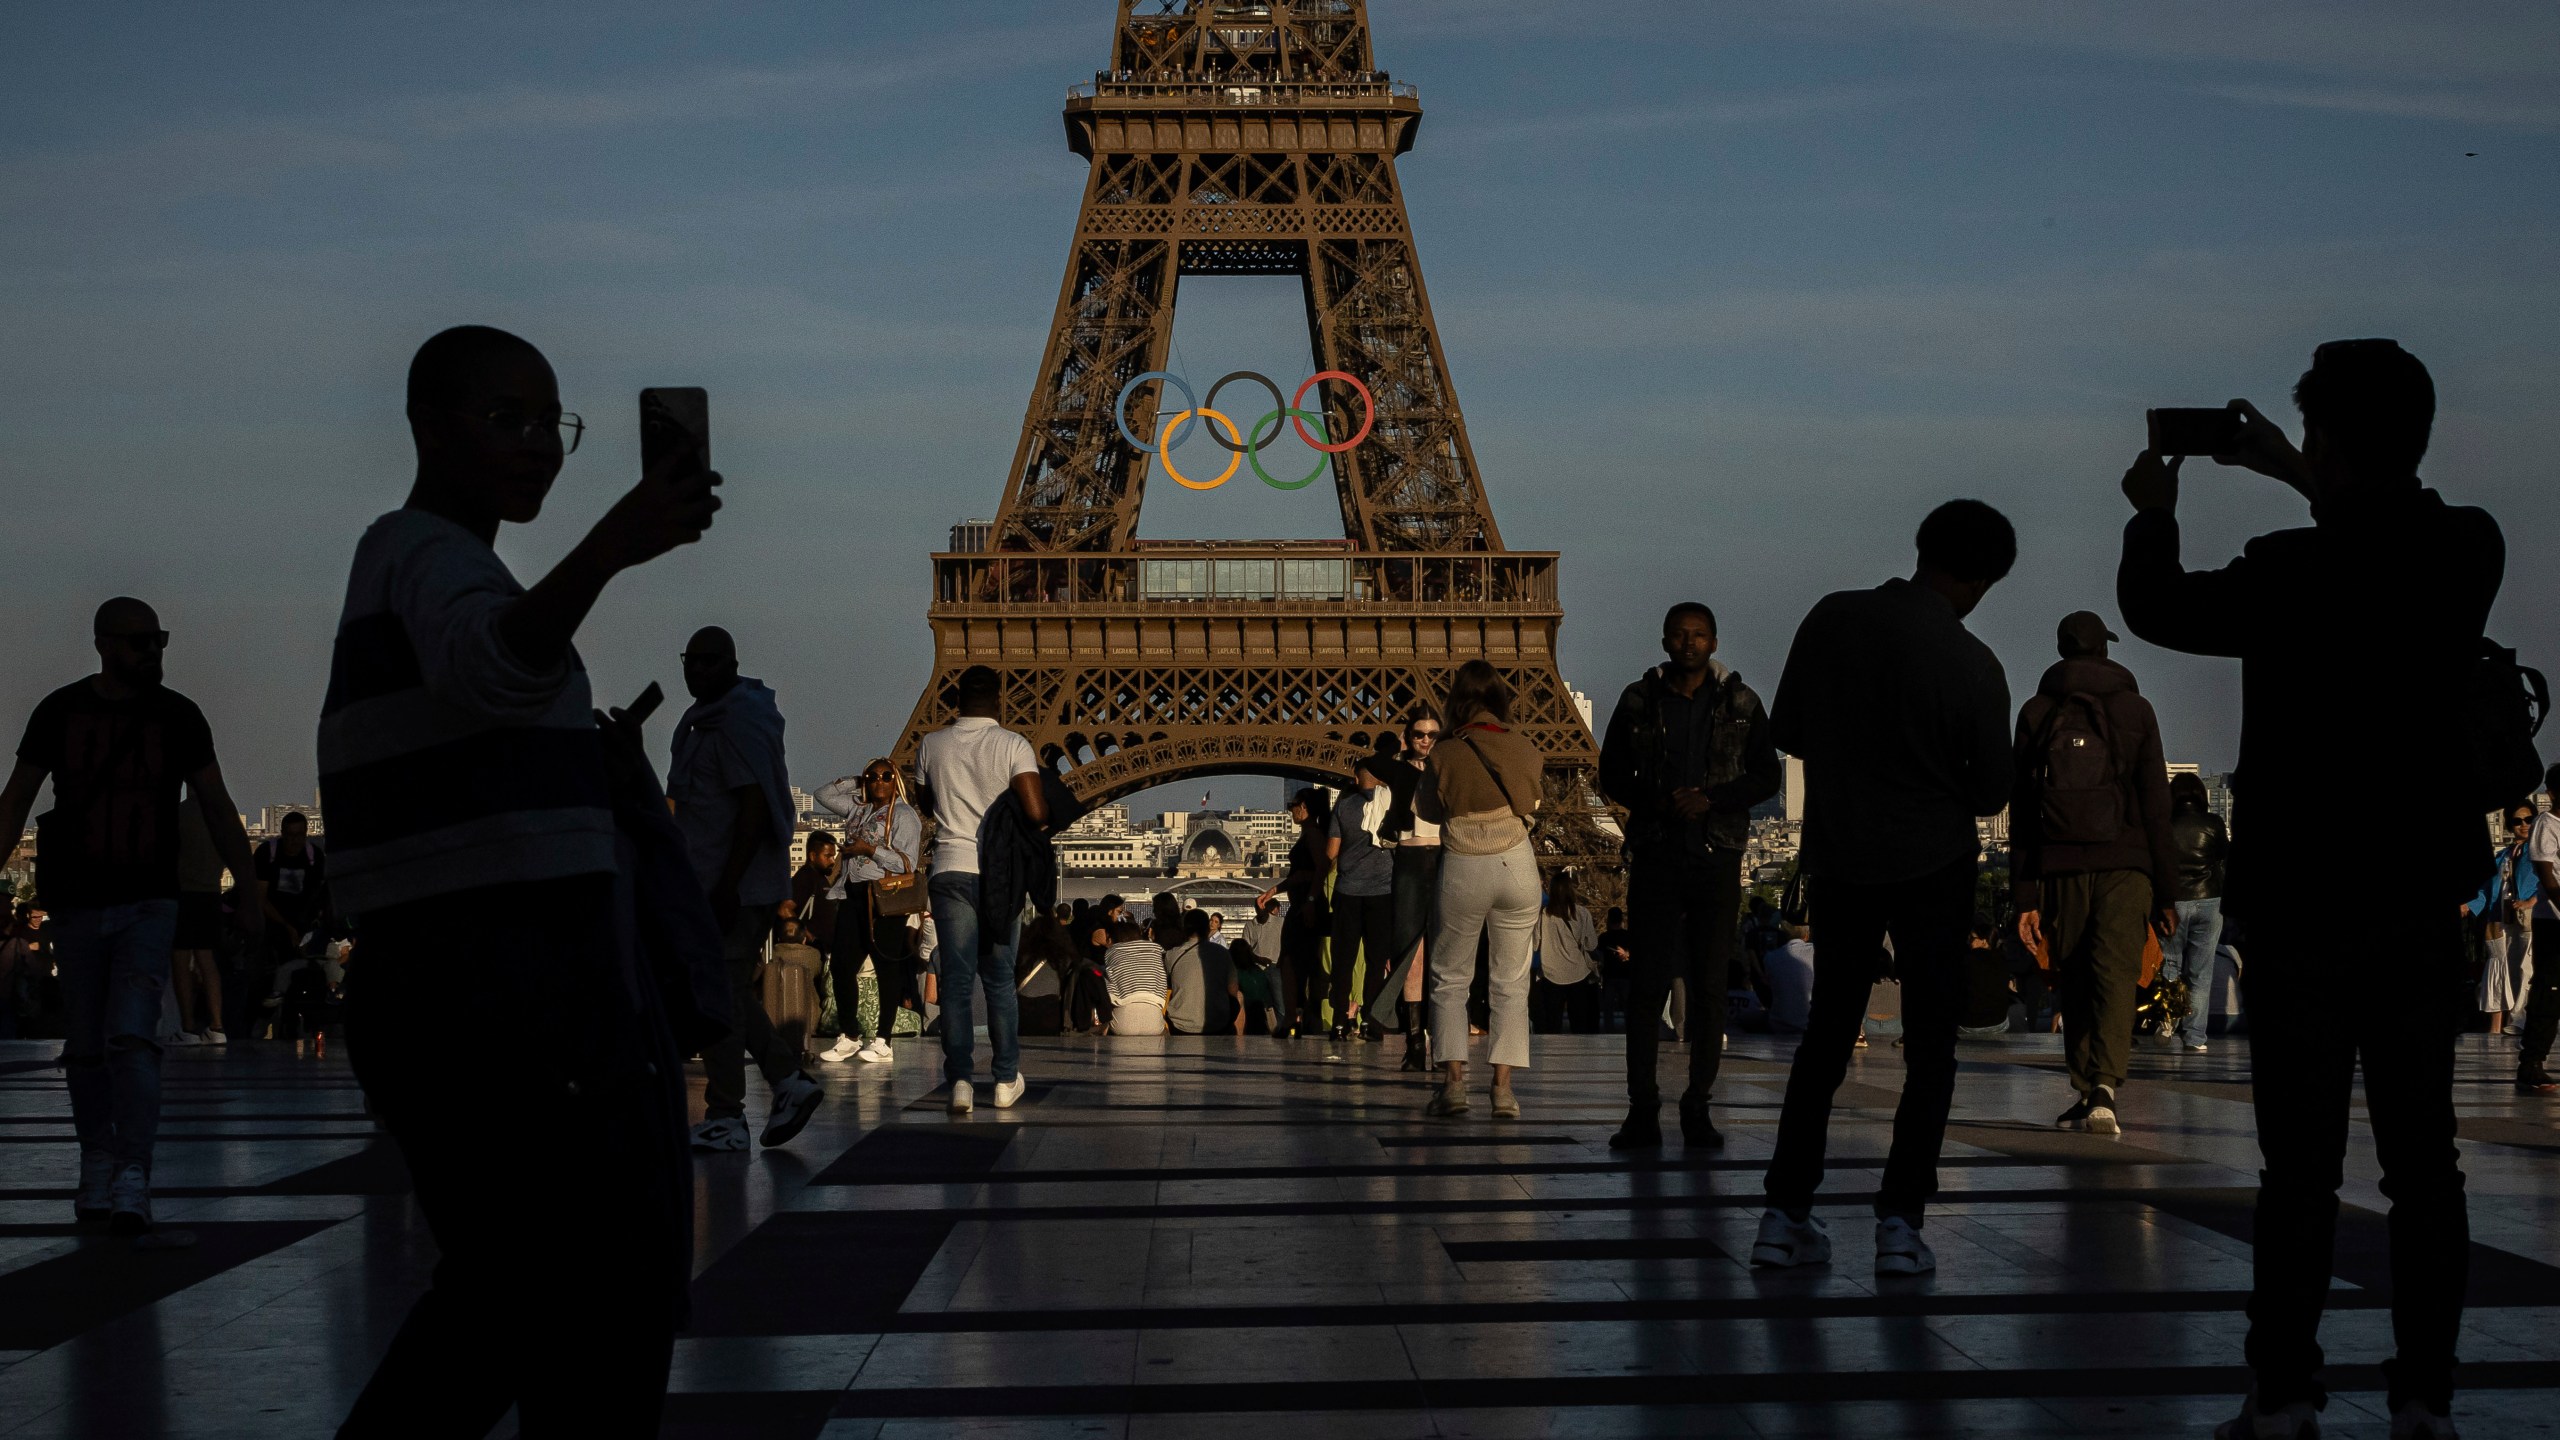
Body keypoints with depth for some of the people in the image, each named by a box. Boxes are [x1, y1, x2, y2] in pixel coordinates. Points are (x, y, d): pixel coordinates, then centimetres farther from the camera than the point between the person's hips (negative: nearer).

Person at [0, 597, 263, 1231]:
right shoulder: (59, 711, 0)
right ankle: (97, 1165, 25)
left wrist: (252, 894, 4)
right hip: (76, 904, 2)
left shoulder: (178, 716, 0)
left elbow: (217, 809, 5)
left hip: (149, 904, -2)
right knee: (85, 1047, 9)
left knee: (132, 1037, -15)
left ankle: (133, 1181, -17)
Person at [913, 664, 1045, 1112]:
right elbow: (1038, 813, -13)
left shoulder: (931, 745, 4)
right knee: (1000, 979, 11)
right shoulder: (1013, 746, -6)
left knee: (956, 979, 0)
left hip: (950, 870, 1)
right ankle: (1006, 1079, 14)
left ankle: (960, 1079, -10)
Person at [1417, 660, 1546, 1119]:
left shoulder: (1447, 754, -7)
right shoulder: (1521, 746, -1)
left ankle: (1453, 1082, 1)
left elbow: (1428, 810, 8)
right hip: (1516, 865, 2)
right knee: (1511, 981, 7)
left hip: (1463, 870, -1)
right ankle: (1503, 1087, -2)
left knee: (1449, 978, 11)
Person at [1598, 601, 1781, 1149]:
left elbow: (1766, 775, 5)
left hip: (1717, 859, 0)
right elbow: (1612, 773, 9)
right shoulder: (1639, 702, 6)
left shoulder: (1740, 703, 6)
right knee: (1647, 984, -4)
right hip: (1655, 857, 0)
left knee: (1710, 987, 0)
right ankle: (1642, 1110, 0)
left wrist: (1711, 800, -11)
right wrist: (1654, 803, -10)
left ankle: (1698, 1108, 7)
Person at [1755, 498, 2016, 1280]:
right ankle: (1900, 1222, -1)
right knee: (1929, 1047, 5)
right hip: (1934, 866, -4)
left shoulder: (1832, 619, -6)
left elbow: (1786, 733, 3)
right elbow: (1991, 793, -5)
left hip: (1839, 862, 4)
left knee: (1825, 1036, 14)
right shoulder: (1973, 666, -15)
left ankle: (1786, 1214, 12)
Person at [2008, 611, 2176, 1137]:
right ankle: (2104, 1088, -25)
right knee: (2116, 974, -7)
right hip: (2125, 863, -1)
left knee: (2075, 980, 11)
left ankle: (2083, 1091, 14)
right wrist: (2165, 890, 4)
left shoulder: (2036, 712, 9)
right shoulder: (2134, 708, 6)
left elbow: (2020, 810, 5)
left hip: (2060, 866, 2)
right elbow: (2156, 803, 2)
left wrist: (2024, 896, 6)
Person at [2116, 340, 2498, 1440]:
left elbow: (2156, 608, 1)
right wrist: (2299, 483, 29)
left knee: (2301, 1164, -1)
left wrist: (2152, 514, 18)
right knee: (2422, 1156, 7)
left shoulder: (2293, 575, -16)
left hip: (2305, 905, -4)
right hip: (2426, 905, 4)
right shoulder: (2470, 553, -2)